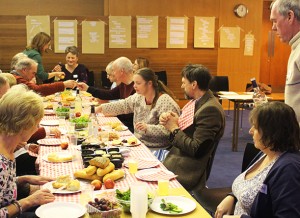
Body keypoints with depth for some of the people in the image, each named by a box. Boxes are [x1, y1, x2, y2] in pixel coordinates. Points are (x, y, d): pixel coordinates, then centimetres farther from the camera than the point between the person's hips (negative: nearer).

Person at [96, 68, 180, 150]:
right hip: (138, 144, 8)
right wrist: (101, 108, 8)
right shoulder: (139, 97, 7)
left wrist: (148, 128, -32)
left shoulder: (165, 101, -19)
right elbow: (122, 105, 17)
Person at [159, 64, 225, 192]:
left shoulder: (210, 109, -21)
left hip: (185, 171, -8)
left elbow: (196, 150, -21)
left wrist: (174, 128, -12)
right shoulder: (196, 102, 8)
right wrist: (169, 121, -3)